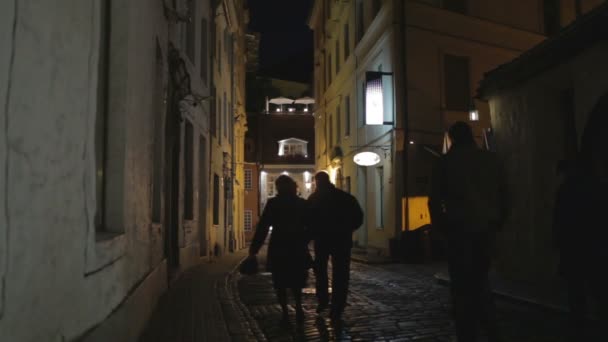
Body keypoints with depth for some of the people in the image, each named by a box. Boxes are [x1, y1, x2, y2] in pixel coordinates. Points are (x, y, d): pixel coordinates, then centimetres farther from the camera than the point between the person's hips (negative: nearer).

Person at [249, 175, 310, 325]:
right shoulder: (302, 203, 2)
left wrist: (254, 248, -6)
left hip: (278, 248, -2)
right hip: (298, 248, 3)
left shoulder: (273, 203, -6)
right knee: (296, 279, 18)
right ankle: (298, 308, 6)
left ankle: (285, 313, 4)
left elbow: (262, 227, -9)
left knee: (280, 282, 8)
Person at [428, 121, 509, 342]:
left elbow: (435, 199, -3)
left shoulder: (446, 161, 0)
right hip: (486, 227, 4)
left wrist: (441, 225, 8)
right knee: (480, 281, 18)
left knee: (462, 286, 3)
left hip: (459, 228, -3)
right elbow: (503, 195, 10)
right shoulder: (490, 159, 9)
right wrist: (496, 223, 17)